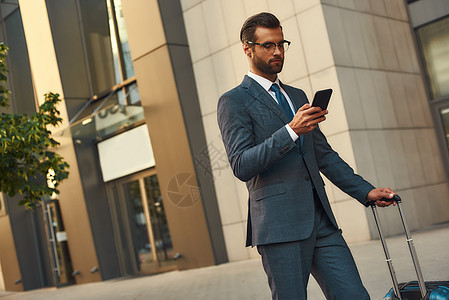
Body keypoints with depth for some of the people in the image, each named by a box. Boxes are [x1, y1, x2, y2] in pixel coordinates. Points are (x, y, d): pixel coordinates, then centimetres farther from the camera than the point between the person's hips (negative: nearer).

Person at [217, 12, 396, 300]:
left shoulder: (298, 96, 23)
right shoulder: (233, 101, 1)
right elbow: (241, 165, -12)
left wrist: (366, 191, 15)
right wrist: (291, 131, -21)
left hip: (321, 222, 6)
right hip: (279, 225, -6)